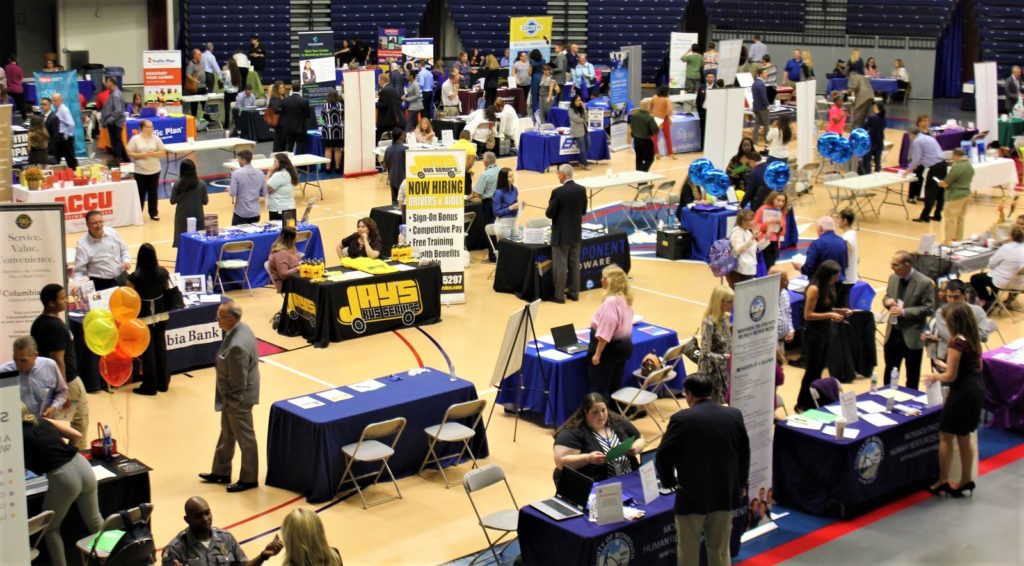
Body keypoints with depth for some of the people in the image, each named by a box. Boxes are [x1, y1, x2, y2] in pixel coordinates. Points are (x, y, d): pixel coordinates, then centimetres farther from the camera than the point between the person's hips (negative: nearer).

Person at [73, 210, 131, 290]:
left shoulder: (112, 233, 2)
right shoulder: (83, 245, -9)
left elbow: (123, 250, 18)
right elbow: (79, 271, -9)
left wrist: (126, 261, -2)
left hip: (121, 278, 4)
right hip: (101, 283, -4)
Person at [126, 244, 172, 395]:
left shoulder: (135, 277, -19)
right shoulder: (163, 272, -6)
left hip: (144, 317, -4)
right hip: (161, 314, 4)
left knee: (147, 350, 5)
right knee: (160, 347, 14)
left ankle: (149, 386, 13)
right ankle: (163, 383, 24)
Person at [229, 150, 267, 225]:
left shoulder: (236, 173, -13)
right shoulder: (260, 174, 2)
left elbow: (232, 193, -14)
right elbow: (264, 193, 7)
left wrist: (228, 189, 7)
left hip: (241, 213, -4)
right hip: (255, 213, 4)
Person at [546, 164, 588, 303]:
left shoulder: (558, 192, -19)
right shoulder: (581, 190, -2)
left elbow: (549, 214, -13)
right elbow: (583, 211, 8)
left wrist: (550, 208, 7)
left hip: (561, 234, -6)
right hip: (576, 233, 6)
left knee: (560, 266, 2)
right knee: (574, 264, 14)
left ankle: (559, 295, 7)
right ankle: (574, 293, 20)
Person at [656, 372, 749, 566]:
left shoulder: (682, 419, -13)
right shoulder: (734, 415, 1)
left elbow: (664, 455, -11)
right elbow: (744, 452, 11)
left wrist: (669, 482, 5)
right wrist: (740, 483, 23)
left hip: (691, 495, -4)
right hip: (725, 493, 4)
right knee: (720, 550, 15)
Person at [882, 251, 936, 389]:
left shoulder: (924, 283, -16)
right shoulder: (893, 278, 4)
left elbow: (929, 308, -16)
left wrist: (904, 312, -23)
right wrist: (888, 301, -8)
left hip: (912, 336, -5)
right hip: (892, 333, 6)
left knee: (912, 377, 10)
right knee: (889, 373, 16)